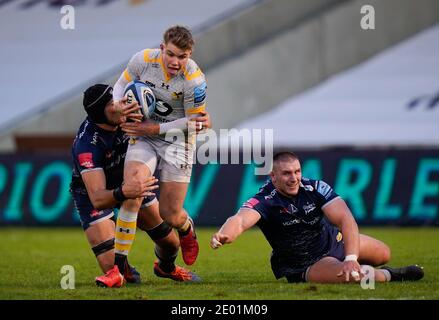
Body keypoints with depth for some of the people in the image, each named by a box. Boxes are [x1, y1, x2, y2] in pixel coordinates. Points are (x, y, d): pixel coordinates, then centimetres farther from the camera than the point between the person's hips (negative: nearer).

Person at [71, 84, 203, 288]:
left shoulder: (123, 117, -23)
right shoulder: (87, 146, -39)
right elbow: (97, 199, -44)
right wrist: (123, 193, -65)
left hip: (129, 182, 5)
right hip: (93, 191, -5)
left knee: (171, 242, 6)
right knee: (113, 268, -17)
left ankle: (166, 267, 43)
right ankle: (123, 271, 22)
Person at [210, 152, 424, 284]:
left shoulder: (315, 188, -21)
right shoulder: (264, 201, -29)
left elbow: (346, 218, -31)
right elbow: (241, 219, -50)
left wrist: (351, 258, -46)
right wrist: (224, 234, -75)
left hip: (331, 240, 5)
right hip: (301, 265, -5)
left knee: (383, 254, 19)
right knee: (351, 275, -33)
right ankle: (388, 276, -2)